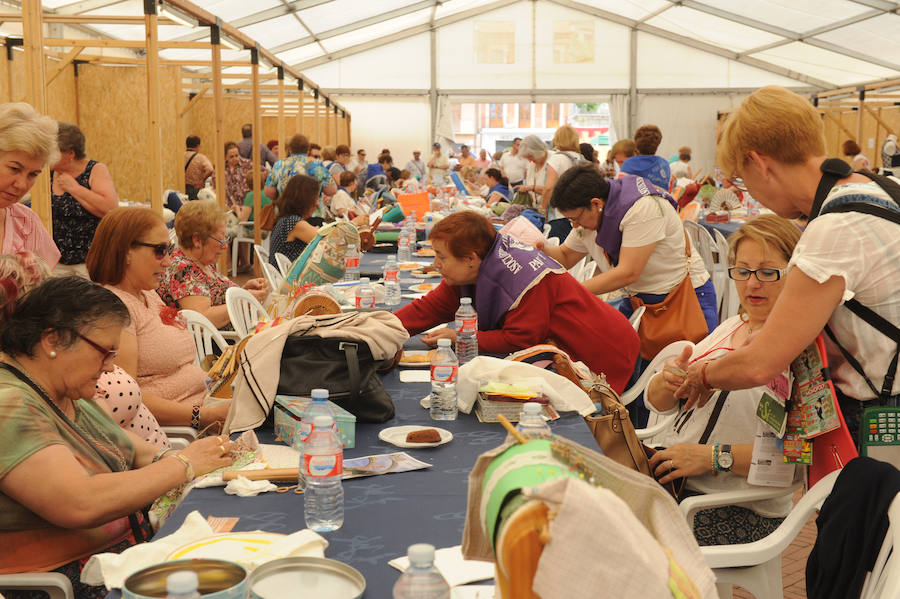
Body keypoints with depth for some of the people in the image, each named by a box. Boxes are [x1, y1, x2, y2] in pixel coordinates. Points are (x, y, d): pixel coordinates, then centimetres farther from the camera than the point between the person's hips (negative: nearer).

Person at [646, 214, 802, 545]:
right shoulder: (731, 326, 16)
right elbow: (656, 402, 16)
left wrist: (716, 456, -21)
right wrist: (668, 380, -8)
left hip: (736, 512, -7)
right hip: (664, 474, 7)